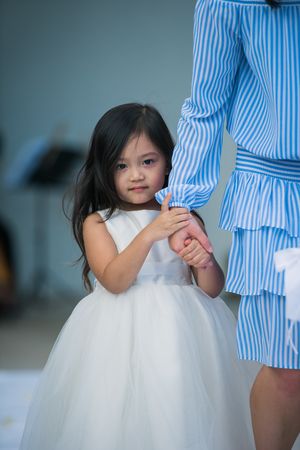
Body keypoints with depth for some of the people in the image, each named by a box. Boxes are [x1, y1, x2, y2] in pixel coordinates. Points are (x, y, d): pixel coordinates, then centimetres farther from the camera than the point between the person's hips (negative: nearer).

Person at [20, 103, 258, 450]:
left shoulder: (185, 219, 6)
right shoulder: (97, 223, 0)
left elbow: (212, 289, 6)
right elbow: (114, 281, -15)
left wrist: (205, 262, -16)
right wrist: (150, 234, -27)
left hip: (179, 328, 2)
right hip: (122, 336, -2)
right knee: (121, 422, -6)